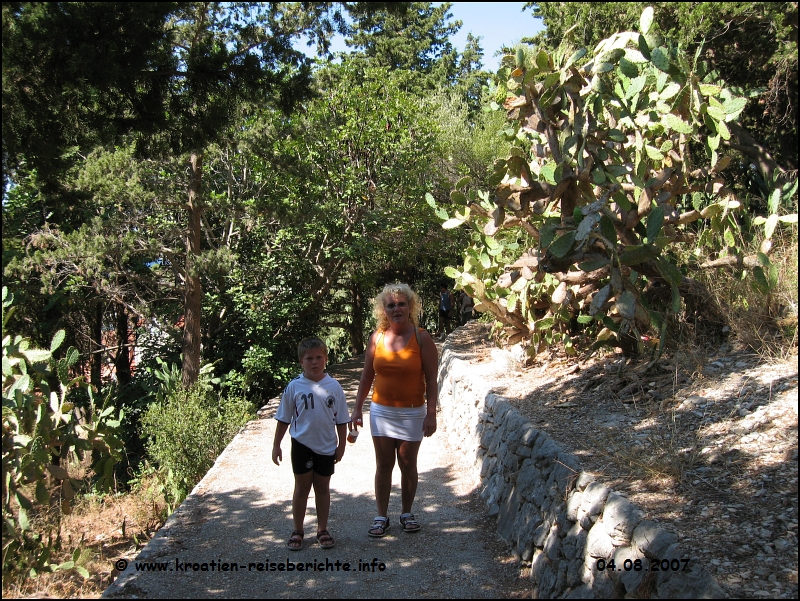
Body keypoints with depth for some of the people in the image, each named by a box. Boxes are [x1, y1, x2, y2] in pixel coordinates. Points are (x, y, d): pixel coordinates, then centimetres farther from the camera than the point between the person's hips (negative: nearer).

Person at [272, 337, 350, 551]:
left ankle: (322, 529, 24)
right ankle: (297, 531, 19)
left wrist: (341, 445, 3)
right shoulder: (294, 387, -6)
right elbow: (283, 419, 2)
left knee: (323, 488, 12)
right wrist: (276, 445, 2)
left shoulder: (334, 387, -4)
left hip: (326, 447, 1)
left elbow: (341, 420, 3)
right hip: (302, 445, -1)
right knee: (302, 488, 8)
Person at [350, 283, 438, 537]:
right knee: (383, 465, 7)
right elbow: (367, 377, 7)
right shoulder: (376, 337, 0)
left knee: (408, 465, 9)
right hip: (381, 411, 2)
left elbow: (431, 381, -8)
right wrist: (357, 408, 6)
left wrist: (431, 414, -13)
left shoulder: (422, 339, -8)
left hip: (411, 413, -2)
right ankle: (381, 517, 17)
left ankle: (407, 513, 26)